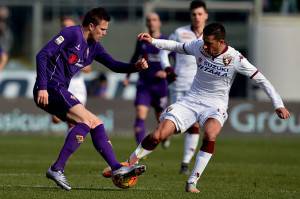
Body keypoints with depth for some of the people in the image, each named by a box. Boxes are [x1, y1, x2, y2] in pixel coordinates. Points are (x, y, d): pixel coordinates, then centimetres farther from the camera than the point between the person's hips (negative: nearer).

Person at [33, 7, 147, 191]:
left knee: (96, 123, 8)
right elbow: (43, 55, -16)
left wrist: (135, 67, -3)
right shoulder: (71, 34, -10)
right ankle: (57, 169, -23)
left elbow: (114, 65, 17)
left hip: (60, 92, 10)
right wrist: (42, 87, -22)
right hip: (50, 89, -10)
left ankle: (116, 168, 7)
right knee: (86, 120, -20)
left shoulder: (93, 47, 17)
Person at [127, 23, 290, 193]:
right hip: (191, 100, 3)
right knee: (158, 136, -13)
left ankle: (192, 182, -28)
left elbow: (261, 80, -9)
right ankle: (130, 163, 12)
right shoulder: (199, 46, -7)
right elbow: (177, 47, 13)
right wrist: (152, 41, 5)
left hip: (215, 105, -3)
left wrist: (278, 104, -12)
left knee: (210, 135, -37)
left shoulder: (235, 59, -16)